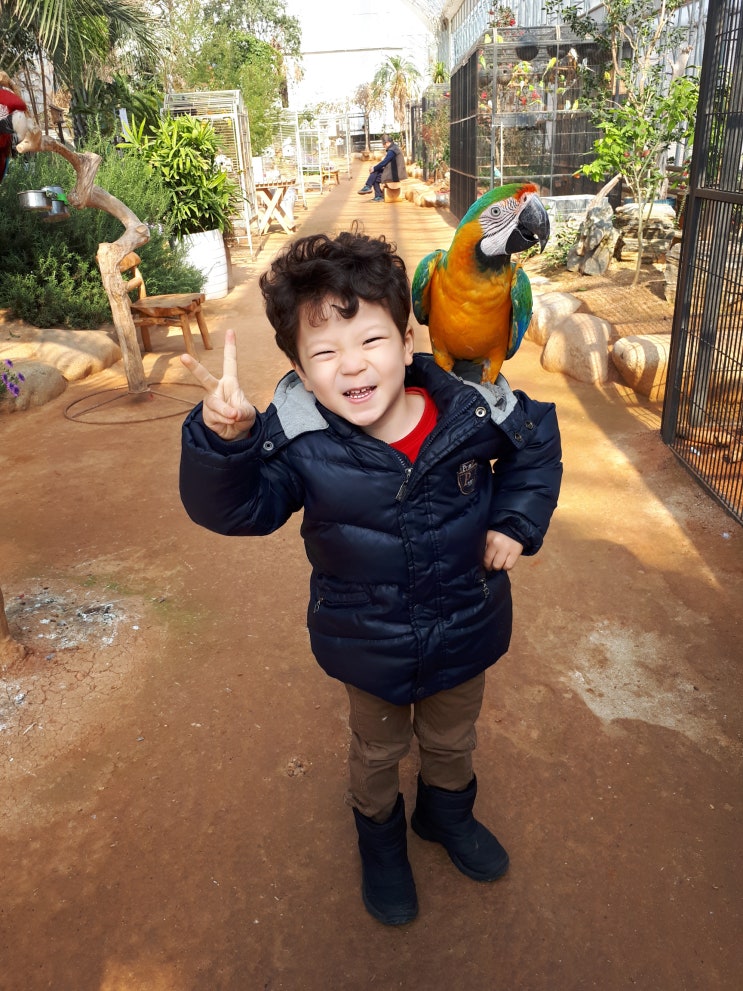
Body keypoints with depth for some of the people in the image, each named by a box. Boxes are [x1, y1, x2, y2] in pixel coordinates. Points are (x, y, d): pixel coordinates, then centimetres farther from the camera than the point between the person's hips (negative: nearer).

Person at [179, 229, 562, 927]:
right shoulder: (298, 442, -26)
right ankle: (380, 836, 60)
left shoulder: (473, 411, -22)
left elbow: (537, 441, -2)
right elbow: (233, 507, -27)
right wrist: (225, 440, -45)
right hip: (369, 647, -1)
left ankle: (446, 813, 64)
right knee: (378, 749, 26)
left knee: (452, 739, 30)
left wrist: (518, 522, -10)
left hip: (465, 632, 2)